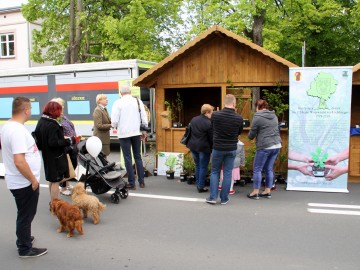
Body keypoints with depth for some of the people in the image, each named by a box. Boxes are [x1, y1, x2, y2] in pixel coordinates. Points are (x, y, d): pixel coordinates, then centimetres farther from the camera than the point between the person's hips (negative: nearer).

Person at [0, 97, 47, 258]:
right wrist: (33, 180, -20)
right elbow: (19, 161, -32)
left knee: (24, 213, 25)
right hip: (24, 183, -9)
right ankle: (25, 249, 22)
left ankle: (23, 238, 43)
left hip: (18, 181, 9)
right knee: (26, 215, 7)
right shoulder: (18, 130, -26)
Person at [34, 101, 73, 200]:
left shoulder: (41, 121, 6)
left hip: (47, 156, 10)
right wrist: (69, 140, -21)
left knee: (52, 179, 21)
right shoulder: (53, 125, -23)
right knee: (56, 180, -1)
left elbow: (39, 138, 14)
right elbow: (53, 143, -27)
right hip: (56, 157, -10)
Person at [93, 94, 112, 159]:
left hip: (105, 137, 9)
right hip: (100, 137, -9)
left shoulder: (104, 109, 12)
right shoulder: (98, 110, -16)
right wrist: (110, 125, -19)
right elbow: (99, 126, -21)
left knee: (104, 155, 16)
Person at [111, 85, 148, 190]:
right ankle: (141, 181, 16)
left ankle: (131, 183, 5)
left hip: (124, 133, -3)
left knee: (128, 158, 3)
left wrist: (116, 127, 12)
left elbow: (114, 120, -10)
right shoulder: (138, 101, 2)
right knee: (138, 157, 14)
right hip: (136, 132, 3)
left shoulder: (118, 103, -7)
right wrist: (144, 130, 13)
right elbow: (144, 117, 2)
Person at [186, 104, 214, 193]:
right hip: (204, 147, -7)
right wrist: (213, 148, -1)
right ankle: (201, 187, 8)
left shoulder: (193, 120, 7)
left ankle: (198, 184, 24)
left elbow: (190, 132, 14)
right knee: (203, 167, 4)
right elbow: (212, 138, -12)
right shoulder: (209, 123, -15)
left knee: (197, 166, 19)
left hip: (193, 146, 7)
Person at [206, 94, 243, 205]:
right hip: (231, 149, 0)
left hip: (217, 148, 0)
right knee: (227, 173, 10)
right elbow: (239, 133, 5)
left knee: (215, 172, 13)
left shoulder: (215, 115, -12)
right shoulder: (239, 118, -10)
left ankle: (212, 197, 11)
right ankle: (224, 199, 15)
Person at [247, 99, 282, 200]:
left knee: (257, 169, 4)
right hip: (276, 145, 7)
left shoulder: (257, 117, -8)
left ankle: (255, 192, 8)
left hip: (265, 147, -7)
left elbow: (251, 135, -5)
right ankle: (268, 191, 20)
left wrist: (250, 136, 15)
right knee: (269, 169, 15)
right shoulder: (274, 116, 12)